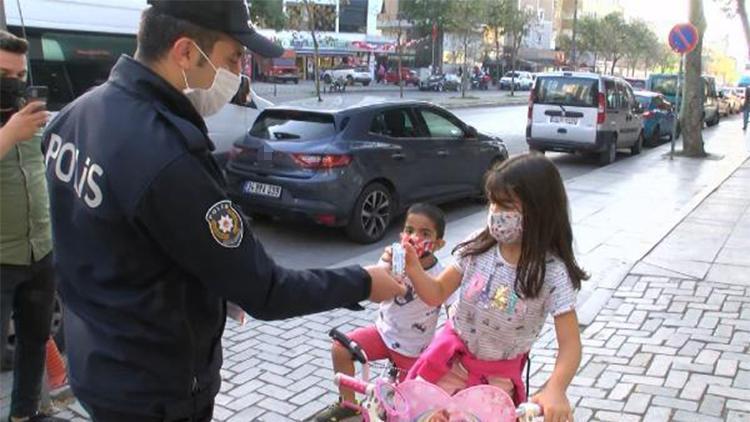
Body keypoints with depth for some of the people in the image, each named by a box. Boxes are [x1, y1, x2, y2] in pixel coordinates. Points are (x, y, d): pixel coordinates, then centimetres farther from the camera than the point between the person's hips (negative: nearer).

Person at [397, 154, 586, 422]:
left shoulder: (553, 273, -21)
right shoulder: (479, 246, -12)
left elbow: (570, 345, -20)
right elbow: (436, 294, -4)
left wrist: (556, 389, -39)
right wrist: (413, 267, -24)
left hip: (500, 374, -2)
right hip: (451, 356, 3)